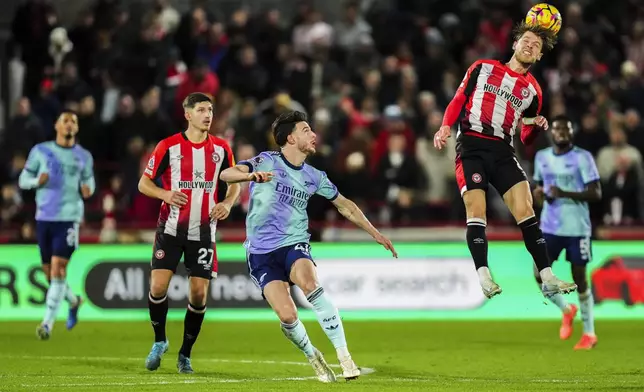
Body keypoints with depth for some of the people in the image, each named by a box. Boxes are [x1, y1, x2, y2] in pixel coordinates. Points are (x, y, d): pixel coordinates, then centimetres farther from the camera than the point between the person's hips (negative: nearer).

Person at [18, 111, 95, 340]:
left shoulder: (84, 157, 7)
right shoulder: (40, 151, 6)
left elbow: (89, 181, 18)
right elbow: (23, 180, 8)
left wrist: (87, 190, -6)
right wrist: (37, 181, -14)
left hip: (69, 217, -2)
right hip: (44, 217, 2)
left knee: (58, 269, -14)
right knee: (50, 273, 7)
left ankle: (48, 324, -13)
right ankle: (74, 301, 37)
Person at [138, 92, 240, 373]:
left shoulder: (221, 149, 3)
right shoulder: (169, 146, -4)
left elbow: (235, 182, 16)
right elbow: (144, 183, 0)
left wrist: (227, 203, -4)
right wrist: (166, 194, -19)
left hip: (203, 231, 2)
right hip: (171, 229, -2)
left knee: (199, 294, -3)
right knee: (158, 286, -12)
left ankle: (185, 353, 15)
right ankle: (159, 341, 13)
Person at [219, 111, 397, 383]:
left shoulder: (313, 177, 10)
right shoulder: (266, 161, -2)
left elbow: (345, 205, 25)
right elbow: (226, 175, -16)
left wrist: (375, 234, 26)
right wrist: (252, 175, -37)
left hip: (294, 245, 2)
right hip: (262, 253, -2)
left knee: (308, 282, -33)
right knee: (287, 315, -20)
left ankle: (343, 354, -27)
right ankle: (313, 358, 10)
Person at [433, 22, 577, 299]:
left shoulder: (532, 91, 15)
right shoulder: (482, 68, 10)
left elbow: (526, 139, 18)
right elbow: (458, 100, 11)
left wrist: (537, 127, -4)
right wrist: (446, 127, -7)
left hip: (502, 151, 3)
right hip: (471, 146, -2)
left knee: (525, 210, -10)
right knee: (476, 210, -18)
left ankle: (547, 279, -12)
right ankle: (484, 279, -25)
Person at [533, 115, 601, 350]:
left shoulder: (583, 158, -8)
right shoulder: (542, 157, 8)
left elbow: (596, 194, -12)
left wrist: (566, 194, -23)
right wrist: (539, 194, -2)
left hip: (577, 227, -5)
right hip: (550, 226, 5)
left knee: (579, 278, 0)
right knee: (540, 275, -2)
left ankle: (589, 333, 11)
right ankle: (567, 310, 26)